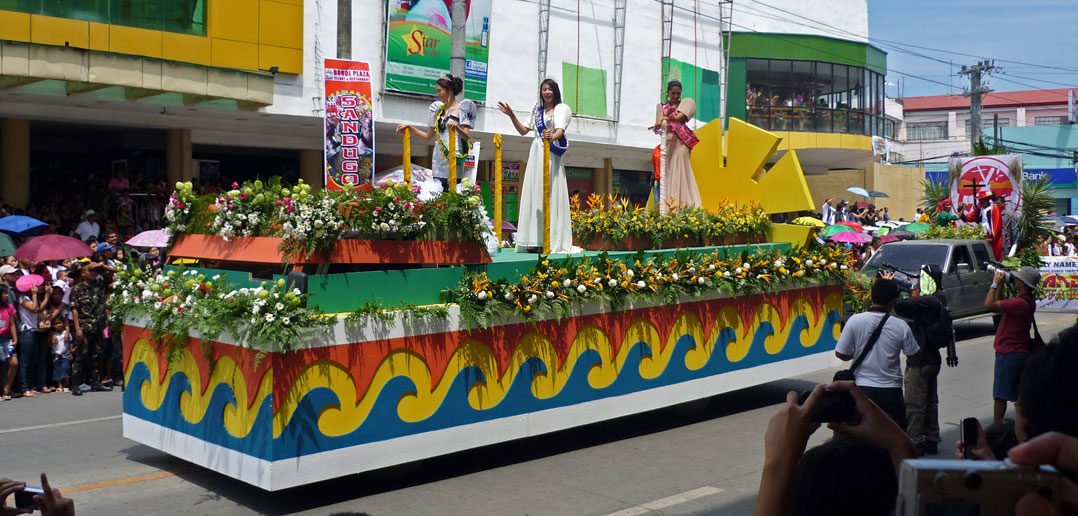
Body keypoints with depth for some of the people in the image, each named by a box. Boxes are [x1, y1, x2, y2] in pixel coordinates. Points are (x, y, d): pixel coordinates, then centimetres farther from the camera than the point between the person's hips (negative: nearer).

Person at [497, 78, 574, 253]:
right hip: (536, 153, 6)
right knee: (534, 195, 1)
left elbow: (560, 130, -16)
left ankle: (553, 241, -11)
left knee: (551, 195, -10)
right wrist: (511, 115, 11)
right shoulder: (537, 109, 18)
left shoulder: (562, 109, 1)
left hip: (552, 155, -6)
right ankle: (535, 240, 1)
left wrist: (552, 137, -38)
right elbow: (523, 131, 22)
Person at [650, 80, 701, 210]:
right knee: (667, 174, -3)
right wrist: (667, 113, -9)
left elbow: (680, 117, -9)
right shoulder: (661, 107, 18)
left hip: (680, 143, -2)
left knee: (680, 173, -12)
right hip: (666, 143, 2)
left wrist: (668, 118, -26)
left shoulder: (685, 103, 12)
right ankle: (667, 206, -6)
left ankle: (682, 206, -15)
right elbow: (657, 127, 6)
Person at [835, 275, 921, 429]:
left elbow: (840, 354, -3)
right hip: (891, 391, 0)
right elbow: (915, 358, 4)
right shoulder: (901, 327, -8)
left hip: (862, 389, 0)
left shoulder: (855, 321, -10)